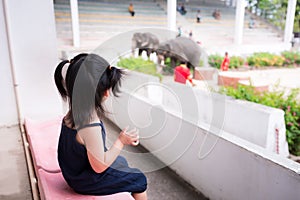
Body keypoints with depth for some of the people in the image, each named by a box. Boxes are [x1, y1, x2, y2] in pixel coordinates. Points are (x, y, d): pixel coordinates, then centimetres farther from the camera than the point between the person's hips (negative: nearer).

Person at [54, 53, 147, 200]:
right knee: (139, 179, 7)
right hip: (88, 181, -8)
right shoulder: (91, 126, -37)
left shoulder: (74, 111, -14)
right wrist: (121, 141, -19)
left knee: (122, 161, 30)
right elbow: (100, 166, -27)